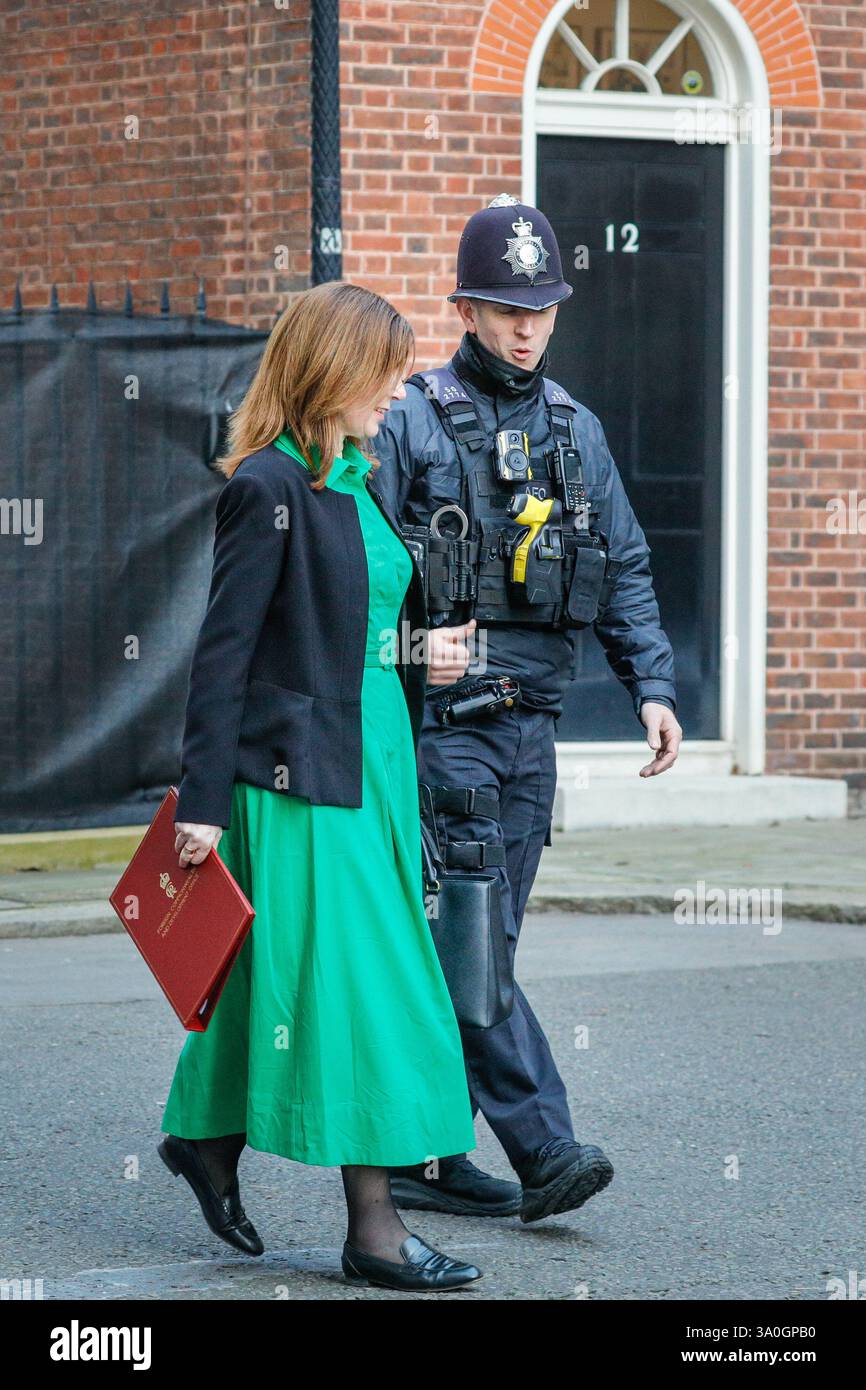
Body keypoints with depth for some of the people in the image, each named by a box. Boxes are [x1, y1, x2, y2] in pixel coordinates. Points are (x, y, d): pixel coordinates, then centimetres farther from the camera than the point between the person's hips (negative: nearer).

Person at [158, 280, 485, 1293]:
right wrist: (203, 799, -15)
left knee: (282, 971, 15)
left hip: (375, 762, 9)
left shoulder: (357, 482, 13)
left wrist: (427, 657, 4)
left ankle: (210, 1135, 33)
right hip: (301, 773, -9)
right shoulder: (270, 488, -13)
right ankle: (372, 1229, -4)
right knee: (350, 982, -8)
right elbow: (223, 651, -14)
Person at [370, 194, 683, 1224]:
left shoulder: (575, 433, 13)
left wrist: (652, 686, 3)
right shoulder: (409, 423, -3)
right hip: (438, 721, -6)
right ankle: (543, 1148, -14)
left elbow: (624, 573, 15)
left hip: (530, 724, 6)